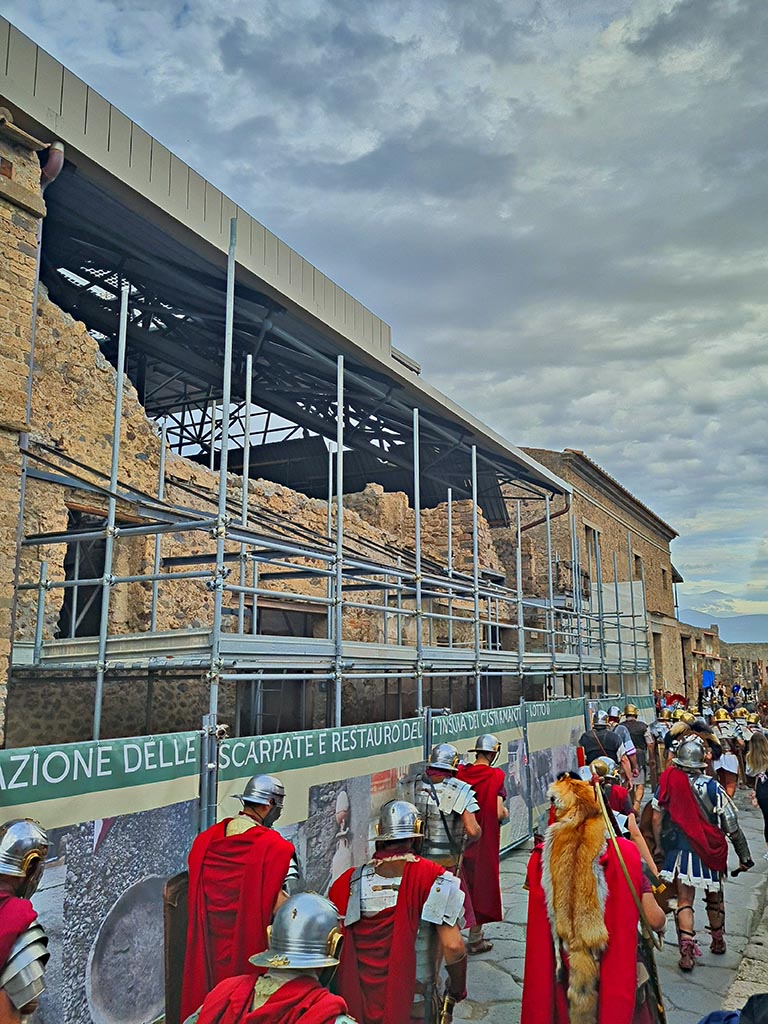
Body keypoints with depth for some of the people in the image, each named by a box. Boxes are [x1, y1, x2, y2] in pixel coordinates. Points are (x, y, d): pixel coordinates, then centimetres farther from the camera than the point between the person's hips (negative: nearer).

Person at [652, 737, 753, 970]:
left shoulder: (668, 782, -8)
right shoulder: (712, 787, -11)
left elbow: (657, 818, -2)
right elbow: (732, 826, -6)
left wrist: (658, 846, 11)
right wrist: (744, 856, 4)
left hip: (680, 852, 0)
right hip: (710, 852, 0)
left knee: (685, 901, 7)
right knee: (715, 898, 22)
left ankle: (687, 951, -3)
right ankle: (718, 941, 41)